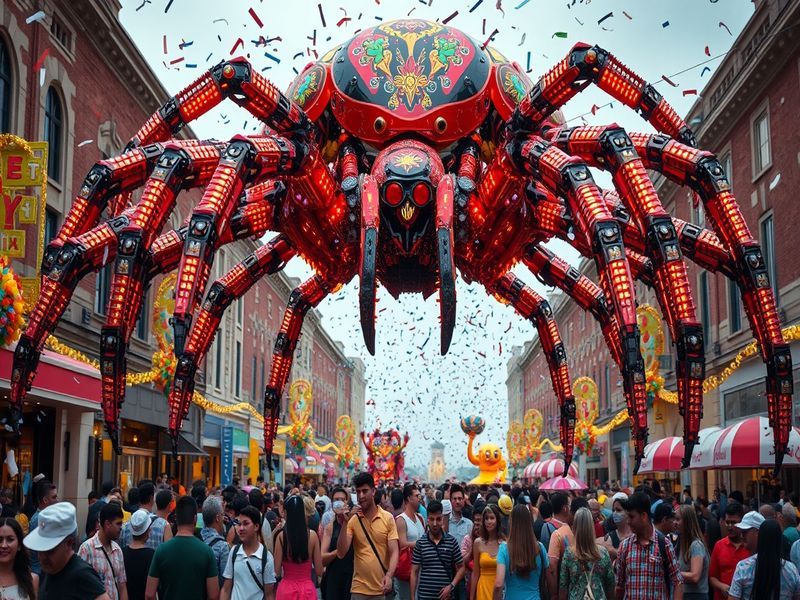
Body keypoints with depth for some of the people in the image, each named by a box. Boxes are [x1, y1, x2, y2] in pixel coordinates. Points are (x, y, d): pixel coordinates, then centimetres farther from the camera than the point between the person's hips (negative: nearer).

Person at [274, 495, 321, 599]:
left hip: (286, 588, -1)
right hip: (307, 588, 1)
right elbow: (319, 571, -2)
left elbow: (277, 571, -7)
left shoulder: (281, 536, -10)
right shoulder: (312, 535, -6)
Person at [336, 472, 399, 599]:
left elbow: (394, 552, -4)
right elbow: (341, 553, -8)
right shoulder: (352, 520, -1)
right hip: (359, 590, 0)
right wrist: (344, 524, -17)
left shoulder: (388, 518, -1)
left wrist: (389, 575, -20)